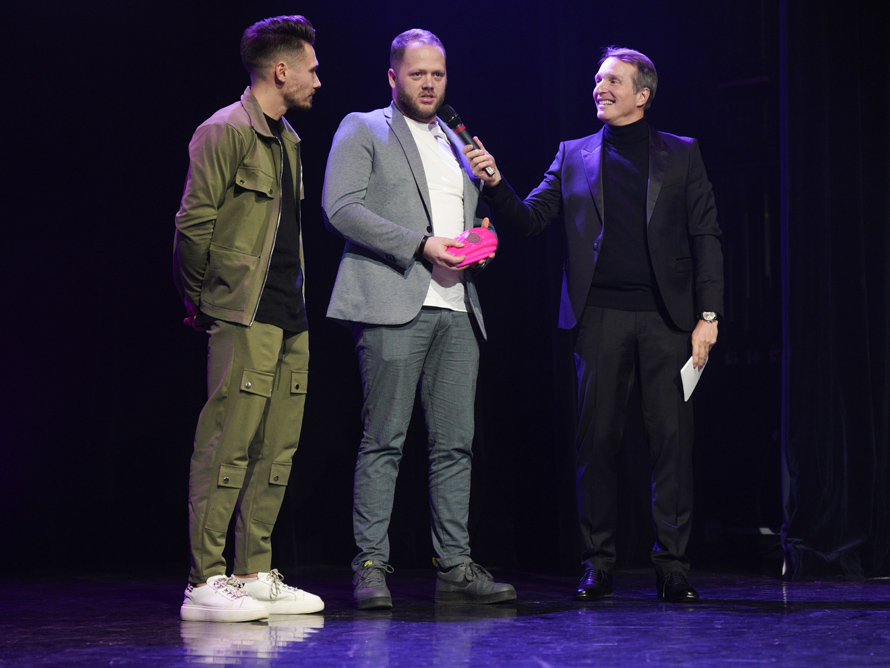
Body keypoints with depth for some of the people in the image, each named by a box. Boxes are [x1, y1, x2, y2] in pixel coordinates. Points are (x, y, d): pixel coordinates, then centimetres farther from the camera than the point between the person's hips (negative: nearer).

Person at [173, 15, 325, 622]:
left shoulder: (288, 139, 20)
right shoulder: (226, 132, -9)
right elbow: (194, 224, -11)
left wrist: (295, 299, 17)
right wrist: (198, 299, -4)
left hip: (289, 320, 9)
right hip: (245, 319, -9)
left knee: (276, 450, 8)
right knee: (227, 447, -9)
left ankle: (256, 577, 13)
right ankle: (205, 583, -7)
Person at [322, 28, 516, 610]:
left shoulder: (458, 145, 26)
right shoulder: (363, 130, 6)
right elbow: (340, 207, -7)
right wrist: (420, 245, -14)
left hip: (456, 309, 6)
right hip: (393, 304, -6)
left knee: (456, 443, 3)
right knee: (384, 441, -8)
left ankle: (456, 567, 7)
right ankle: (371, 566, -5)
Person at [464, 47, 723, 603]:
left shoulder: (681, 154, 10)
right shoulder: (574, 156, 14)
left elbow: (706, 237, 6)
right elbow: (530, 219, 8)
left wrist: (707, 315, -3)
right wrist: (496, 185, -11)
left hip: (666, 316, -1)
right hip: (600, 316, 1)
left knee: (672, 438, -4)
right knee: (598, 438, 1)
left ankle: (673, 565, 2)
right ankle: (599, 566, 9)